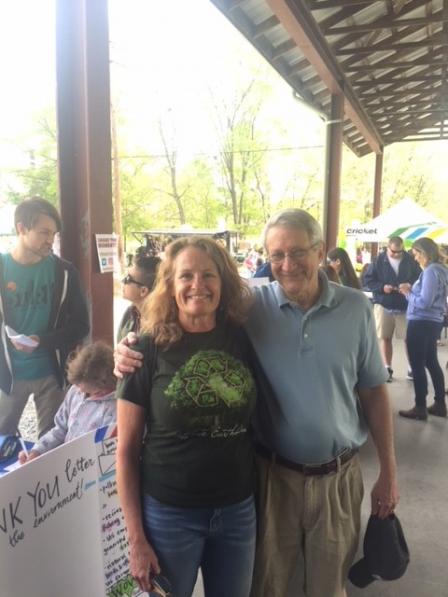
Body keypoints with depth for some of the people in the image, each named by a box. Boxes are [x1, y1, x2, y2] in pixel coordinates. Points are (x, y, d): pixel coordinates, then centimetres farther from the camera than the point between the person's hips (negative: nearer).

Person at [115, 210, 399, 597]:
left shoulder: (356, 308, -6)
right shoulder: (251, 307, -11)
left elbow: (373, 391, 1)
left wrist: (388, 470, 3)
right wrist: (134, 353, -27)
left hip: (338, 476, 2)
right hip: (272, 473, -1)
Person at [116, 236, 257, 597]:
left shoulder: (242, 340, -4)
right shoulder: (150, 349, -12)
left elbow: (257, 419, 8)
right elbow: (126, 451, -7)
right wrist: (136, 538, -7)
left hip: (238, 509, 3)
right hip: (169, 513, -2)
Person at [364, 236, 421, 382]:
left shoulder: (410, 260, 1)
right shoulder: (379, 261, -3)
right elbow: (368, 280, -3)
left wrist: (411, 285, -14)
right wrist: (382, 287, -18)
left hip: (406, 306, 1)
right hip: (383, 305, 0)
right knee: (385, 337, 5)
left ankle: (412, 368, 16)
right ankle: (387, 368, 15)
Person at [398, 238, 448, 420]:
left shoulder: (430, 272, -18)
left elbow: (424, 303, -23)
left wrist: (408, 293, -8)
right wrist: (412, 290, 5)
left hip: (421, 323, -10)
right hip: (433, 322, 10)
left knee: (417, 366, 0)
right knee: (431, 363, 19)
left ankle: (420, 408, 9)